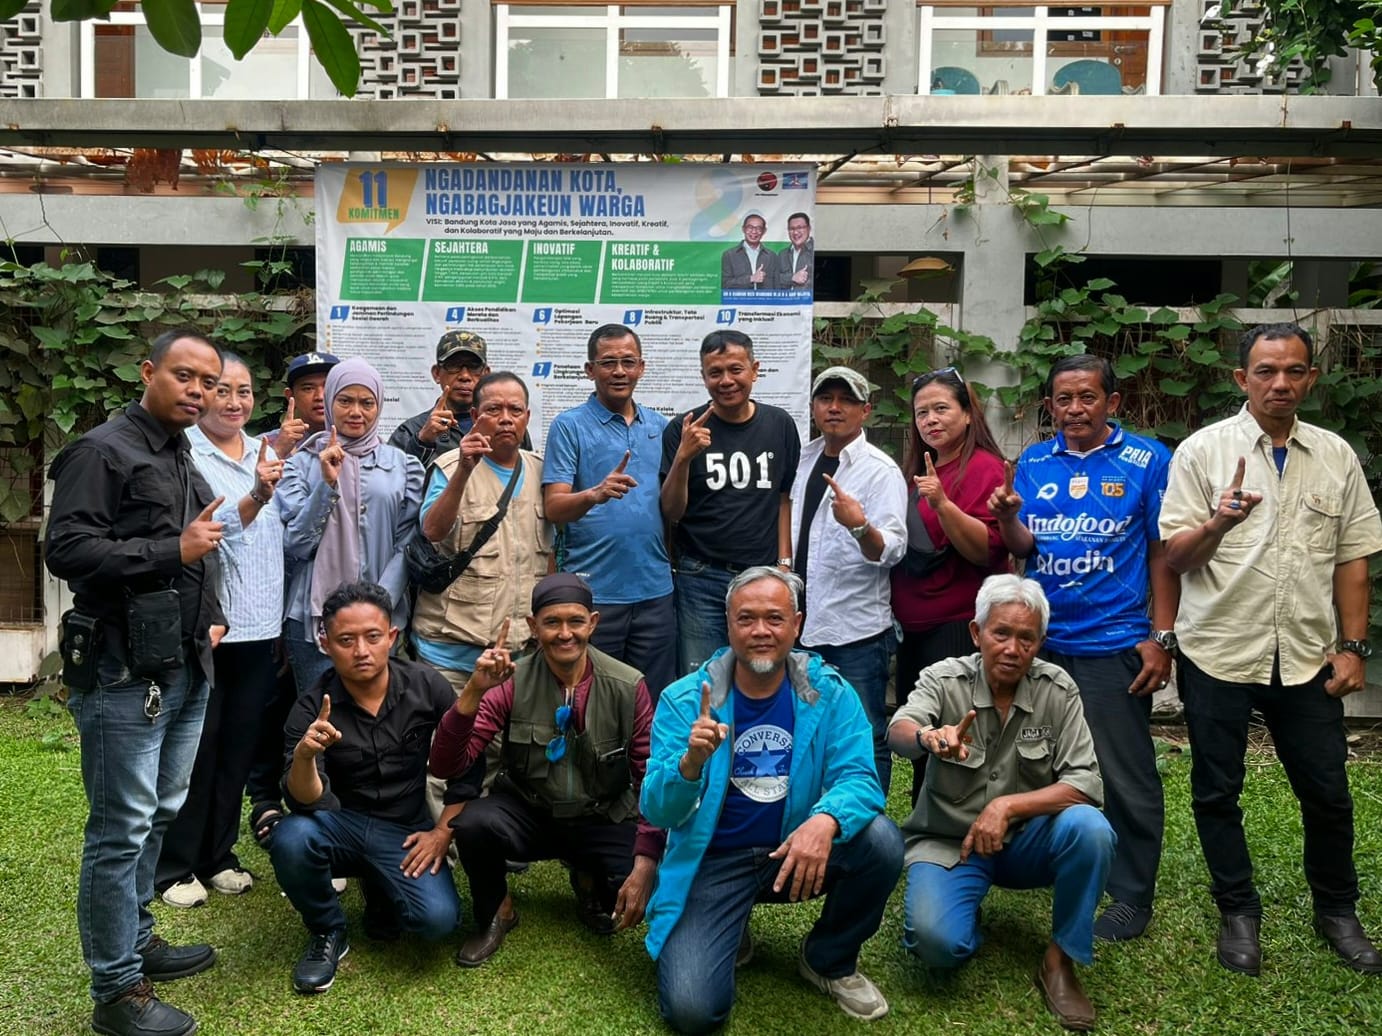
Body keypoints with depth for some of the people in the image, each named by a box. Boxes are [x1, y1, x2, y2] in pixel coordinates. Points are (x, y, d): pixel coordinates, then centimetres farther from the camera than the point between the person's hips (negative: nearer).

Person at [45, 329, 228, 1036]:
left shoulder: (186, 461, 18)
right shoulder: (102, 452, -9)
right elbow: (66, 550, -18)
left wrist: (211, 616, 17)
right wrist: (174, 551, -21)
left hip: (185, 671, 9)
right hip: (123, 675, -8)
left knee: (158, 816, 17)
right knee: (121, 829, -2)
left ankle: (135, 940, 33)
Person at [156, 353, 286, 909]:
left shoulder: (265, 454, 10)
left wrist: (283, 619, 15)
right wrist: (256, 496, -40)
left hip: (259, 629, 6)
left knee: (238, 748, 14)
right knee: (195, 752, 4)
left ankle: (218, 856, 28)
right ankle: (175, 867, 20)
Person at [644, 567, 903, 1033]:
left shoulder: (828, 692, -7)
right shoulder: (684, 699, -10)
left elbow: (857, 777, -16)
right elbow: (657, 811, -13)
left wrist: (825, 820, -39)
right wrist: (691, 761, -35)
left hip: (796, 849, 2)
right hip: (714, 860, -2)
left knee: (881, 841, -25)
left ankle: (828, 961, 4)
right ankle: (732, 933, 18)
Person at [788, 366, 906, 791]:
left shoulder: (880, 470, -10)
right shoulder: (805, 459, 11)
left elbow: (892, 550, -21)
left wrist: (860, 525, -39)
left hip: (858, 632, -7)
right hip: (806, 627, 7)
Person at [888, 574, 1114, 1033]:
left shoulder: (1057, 689, -8)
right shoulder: (943, 680, -12)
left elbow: (1085, 784, -14)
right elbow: (899, 733, -32)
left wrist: (1008, 806, -27)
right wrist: (928, 737, -56)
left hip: (1025, 840, 2)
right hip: (947, 842, -2)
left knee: (1089, 828, -29)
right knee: (936, 941, -28)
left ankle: (1059, 960, -7)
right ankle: (967, 925, 11)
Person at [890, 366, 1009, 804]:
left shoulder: (983, 467, -10)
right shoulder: (918, 469, 15)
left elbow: (986, 550, -20)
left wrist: (942, 503, -30)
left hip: (958, 627, -9)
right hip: (914, 628, 9)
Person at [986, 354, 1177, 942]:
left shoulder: (1146, 461, -1)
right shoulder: (1033, 463, 8)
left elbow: (1162, 553, -2)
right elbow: (1022, 547, 4)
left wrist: (1162, 637, -6)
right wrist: (1007, 516, -18)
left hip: (1113, 643, -4)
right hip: (1040, 640, 4)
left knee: (1124, 777, 2)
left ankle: (1131, 897, 16)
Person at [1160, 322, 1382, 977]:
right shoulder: (1203, 451, -3)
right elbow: (1174, 558, -5)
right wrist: (1218, 523, -24)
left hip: (1306, 657, 2)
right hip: (1218, 652, -2)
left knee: (1327, 792, 11)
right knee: (1217, 792, 8)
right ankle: (1238, 913, 25)